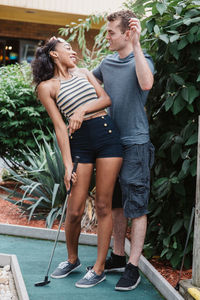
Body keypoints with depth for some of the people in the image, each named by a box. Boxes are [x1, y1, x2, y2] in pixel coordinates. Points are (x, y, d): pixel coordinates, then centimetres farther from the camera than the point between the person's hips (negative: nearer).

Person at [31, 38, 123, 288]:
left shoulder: (84, 73, 18)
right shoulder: (47, 87, 4)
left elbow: (106, 99, 8)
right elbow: (59, 127, -3)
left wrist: (83, 109, -9)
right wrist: (68, 165, -9)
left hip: (107, 134, 3)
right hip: (79, 143, -2)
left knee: (103, 205, 1)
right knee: (74, 211, -2)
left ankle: (99, 269, 10)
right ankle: (72, 259, 25)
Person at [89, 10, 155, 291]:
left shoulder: (142, 59, -6)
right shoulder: (107, 62, 11)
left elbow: (146, 83, -29)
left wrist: (136, 44, -30)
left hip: (135, 142, -7)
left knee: (136, 206, -3)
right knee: (116, 203, 14)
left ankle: (133, 267, 2)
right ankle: (117, 257, 26)